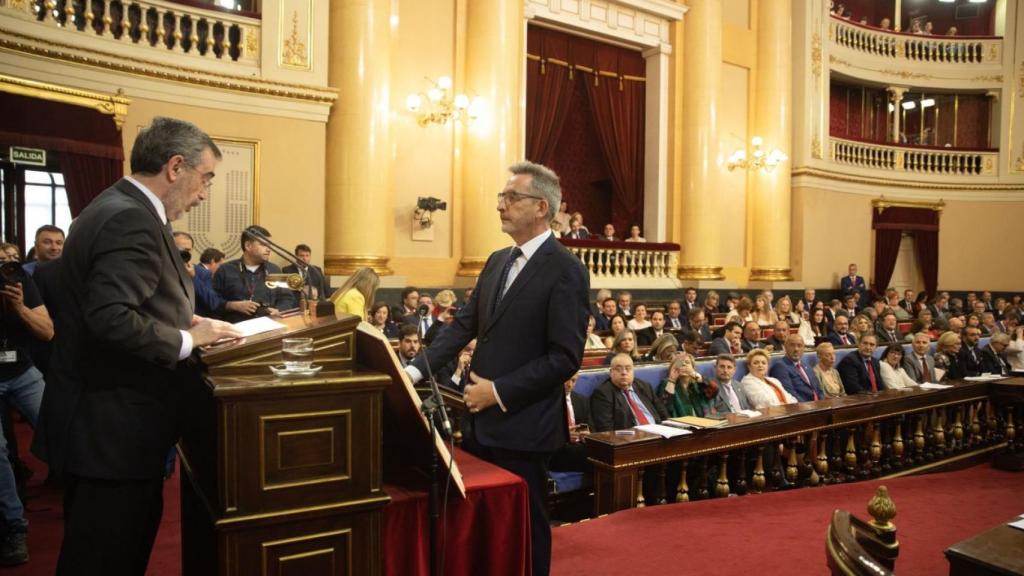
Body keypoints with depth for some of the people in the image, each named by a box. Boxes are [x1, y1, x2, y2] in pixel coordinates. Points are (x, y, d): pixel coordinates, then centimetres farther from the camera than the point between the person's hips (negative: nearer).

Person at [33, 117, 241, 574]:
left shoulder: (119, 208, 12)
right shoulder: (130, 219, -20)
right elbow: (110, 318, -30)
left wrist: (183, 322, 8)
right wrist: (187, 340, -18)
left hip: (105, 420, 10)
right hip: (111, 427, -10)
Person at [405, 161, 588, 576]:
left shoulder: (566, 270, -13)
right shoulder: (497, 261, 11)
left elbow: (565, 358, -17)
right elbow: (464, 324, 10)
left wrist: (500, 391, -18)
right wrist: (417, 369, -2)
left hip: (523, 425, -7)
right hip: (482, 418, 7)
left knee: (524, 524, 10)